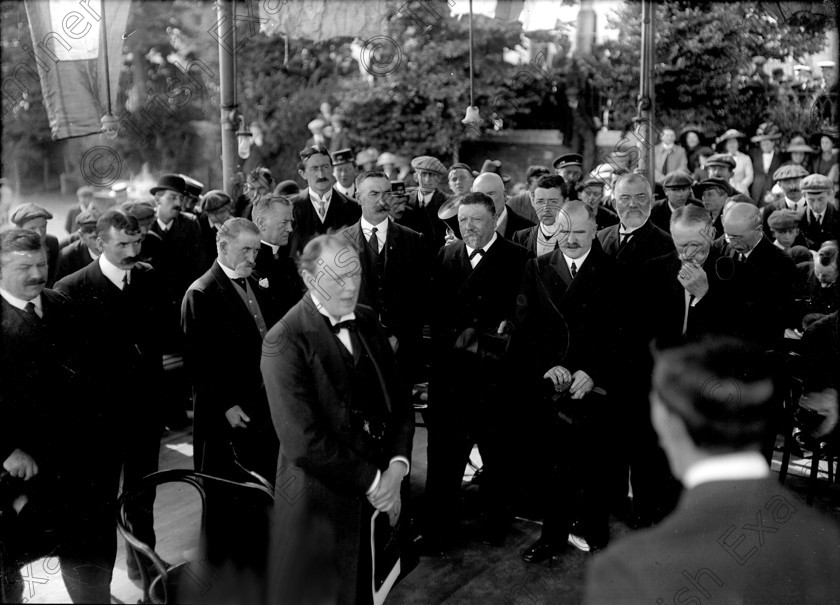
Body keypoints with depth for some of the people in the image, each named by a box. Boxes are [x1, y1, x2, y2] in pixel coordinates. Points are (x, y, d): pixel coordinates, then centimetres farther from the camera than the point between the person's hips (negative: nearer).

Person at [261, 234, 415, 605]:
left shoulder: (367, 320, 4)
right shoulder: (284, 341, -16)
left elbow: (398, 398, 7)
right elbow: (303, 441, -21)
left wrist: (397, 467, -8)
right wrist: (371, 481, -15)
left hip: (381, 500, 6)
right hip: (324, 502, -5)